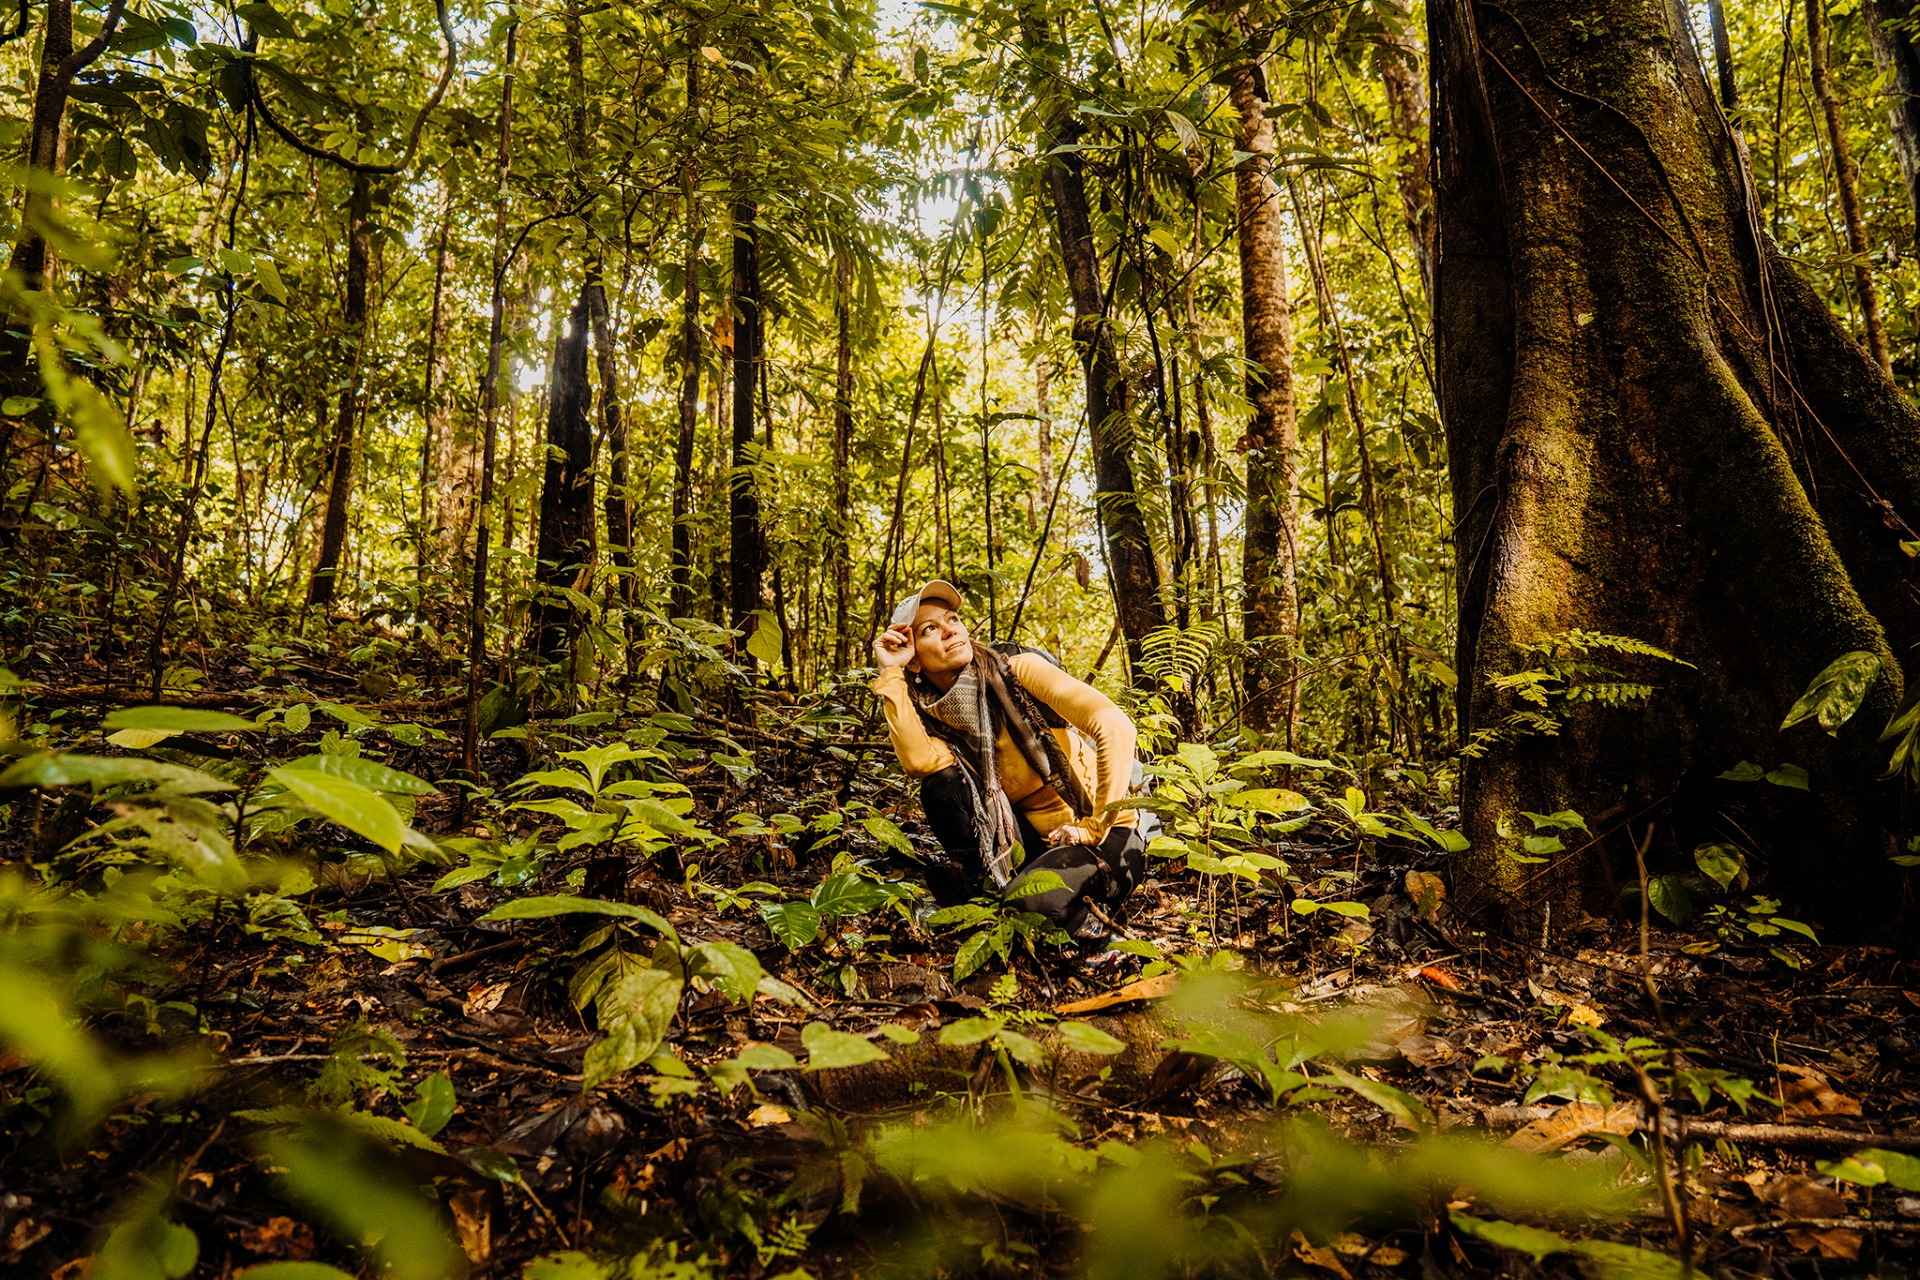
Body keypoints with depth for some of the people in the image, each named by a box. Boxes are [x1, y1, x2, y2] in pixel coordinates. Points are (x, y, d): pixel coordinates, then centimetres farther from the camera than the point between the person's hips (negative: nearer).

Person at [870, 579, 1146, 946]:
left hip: (1106, 837, -4)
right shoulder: (931, 715, -1)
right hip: (1033, 838, 4)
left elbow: (1115, 726, -23)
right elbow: (920, 761, -26)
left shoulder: (1017, 669, -14)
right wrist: (891, 675, -21)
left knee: (1023, 901, -32)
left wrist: (1096, 828, -21)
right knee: (941, 785, -18)